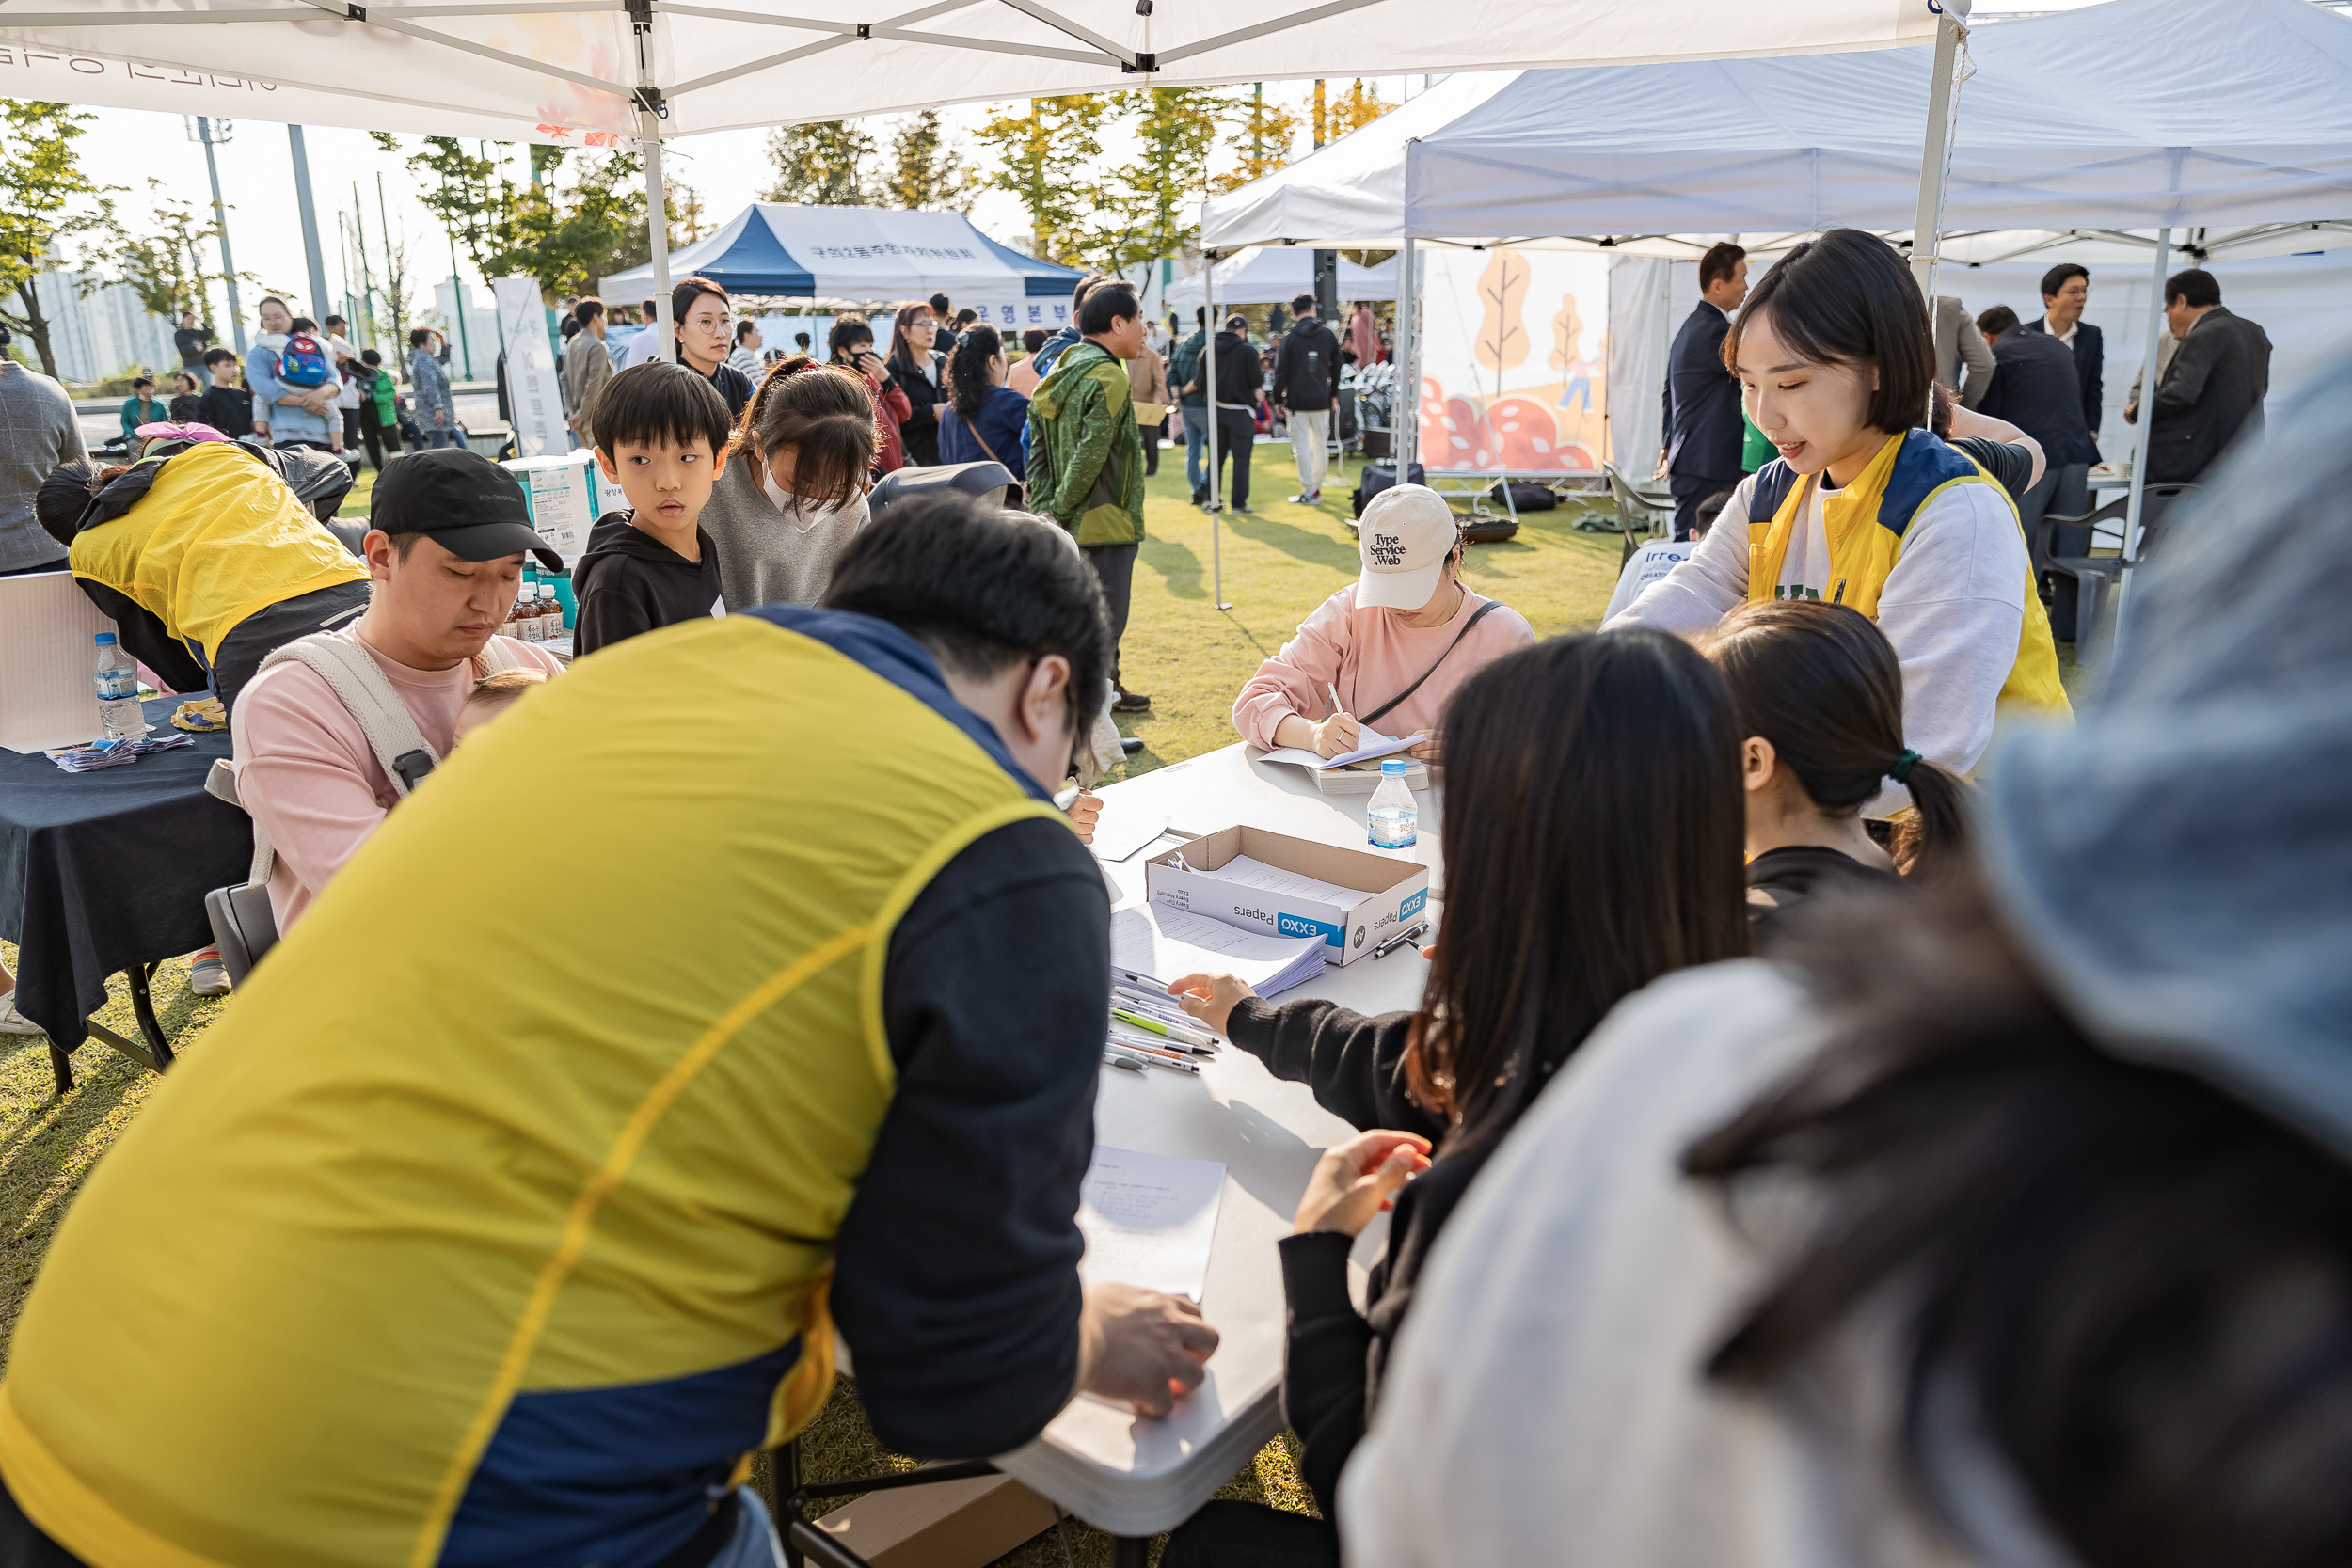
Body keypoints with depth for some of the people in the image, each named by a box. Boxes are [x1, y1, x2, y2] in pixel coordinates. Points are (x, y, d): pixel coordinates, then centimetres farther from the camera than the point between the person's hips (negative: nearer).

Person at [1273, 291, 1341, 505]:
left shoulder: (1290, 337, -7)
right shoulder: (1327, 335, 4)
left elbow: (1281, 371, -7)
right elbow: (1336, 367, 14)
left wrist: (1278, 399, 2)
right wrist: (1334, 393, 25)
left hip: (1297, 401, -3)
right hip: (1322, 400, 3)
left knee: (1301, 446, 0)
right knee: (1321, 444, 13)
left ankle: (1309, 491, -2)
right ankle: (1317, 488, 19)